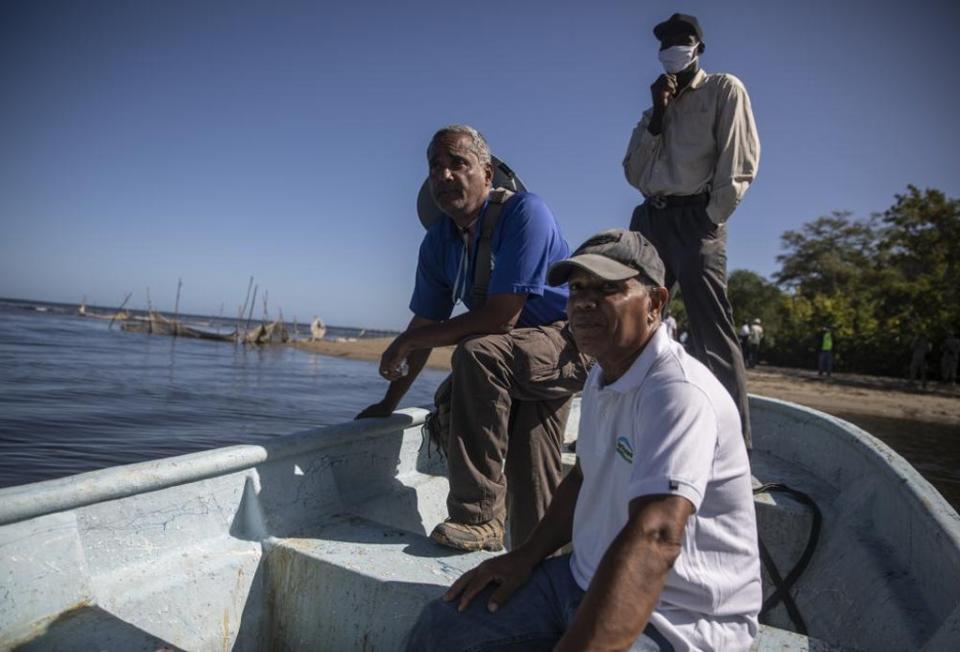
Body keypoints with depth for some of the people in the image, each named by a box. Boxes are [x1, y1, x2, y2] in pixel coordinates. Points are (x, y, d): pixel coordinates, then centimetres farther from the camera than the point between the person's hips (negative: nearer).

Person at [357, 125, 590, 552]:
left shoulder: (523, 212, -23)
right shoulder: (439, 240, 0)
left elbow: (501, 317, -30)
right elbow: (425, 325, 6)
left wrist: (406, 343, -22)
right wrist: (388, 404, 6)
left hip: (571, 343, -7)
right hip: (512, 366, 7)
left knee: (477, 352, -34)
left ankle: (479, 517, -26)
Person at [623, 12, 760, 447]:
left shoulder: (724, 90, 10)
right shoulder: (658, 104, 25)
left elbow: (740, 162, -2)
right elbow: (634, 173, 13)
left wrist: (711, 219, -12)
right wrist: (656, 114, 5)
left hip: (693, 219, -6)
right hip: (649, 220, 6)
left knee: (711, 333, -14)